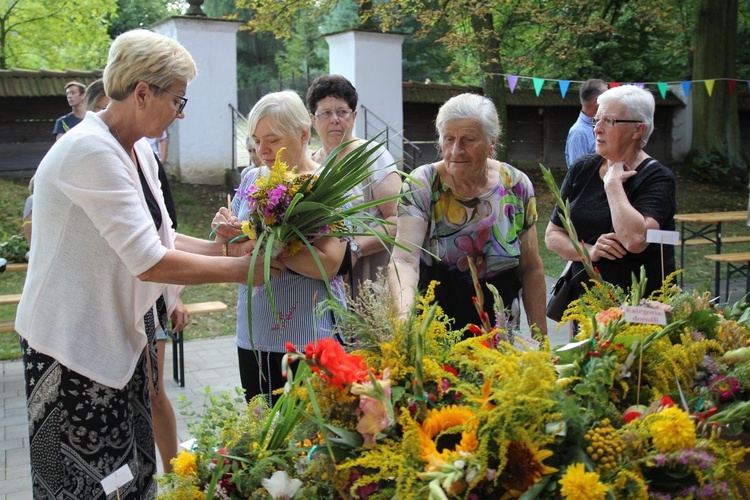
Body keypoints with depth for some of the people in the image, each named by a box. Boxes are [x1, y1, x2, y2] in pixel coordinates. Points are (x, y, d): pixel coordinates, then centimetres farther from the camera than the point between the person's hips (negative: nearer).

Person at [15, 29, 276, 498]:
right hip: (74, 343, -9)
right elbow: (149, 262, -27)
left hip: (120, 333, 9)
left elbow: (158, 238, 10)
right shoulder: (91, 151, -24)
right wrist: (238, 269, -17)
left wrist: (227, 248, -3)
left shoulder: (139, 152, 6)